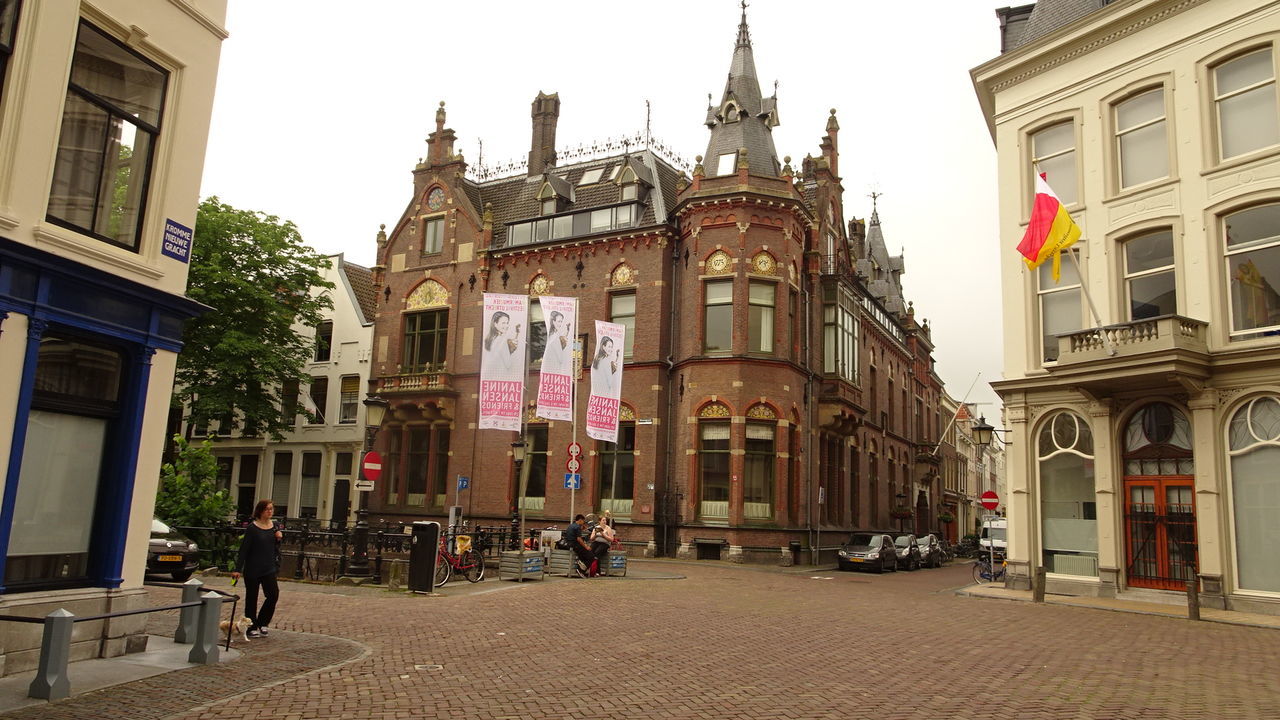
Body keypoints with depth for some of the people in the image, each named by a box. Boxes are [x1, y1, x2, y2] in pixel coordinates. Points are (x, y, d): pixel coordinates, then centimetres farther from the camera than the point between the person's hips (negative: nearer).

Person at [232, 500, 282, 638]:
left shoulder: (275, 527, 6)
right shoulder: (252, 528, -9)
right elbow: (244, 549, -9)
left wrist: (279, 538, -5)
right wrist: (238, 569, -13)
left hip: (269, 568, 4)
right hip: (253, 569, -4)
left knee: (273, 594, -7)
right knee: (251, 598, 6)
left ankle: (262, 623, 11)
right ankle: (251, 628, 18)